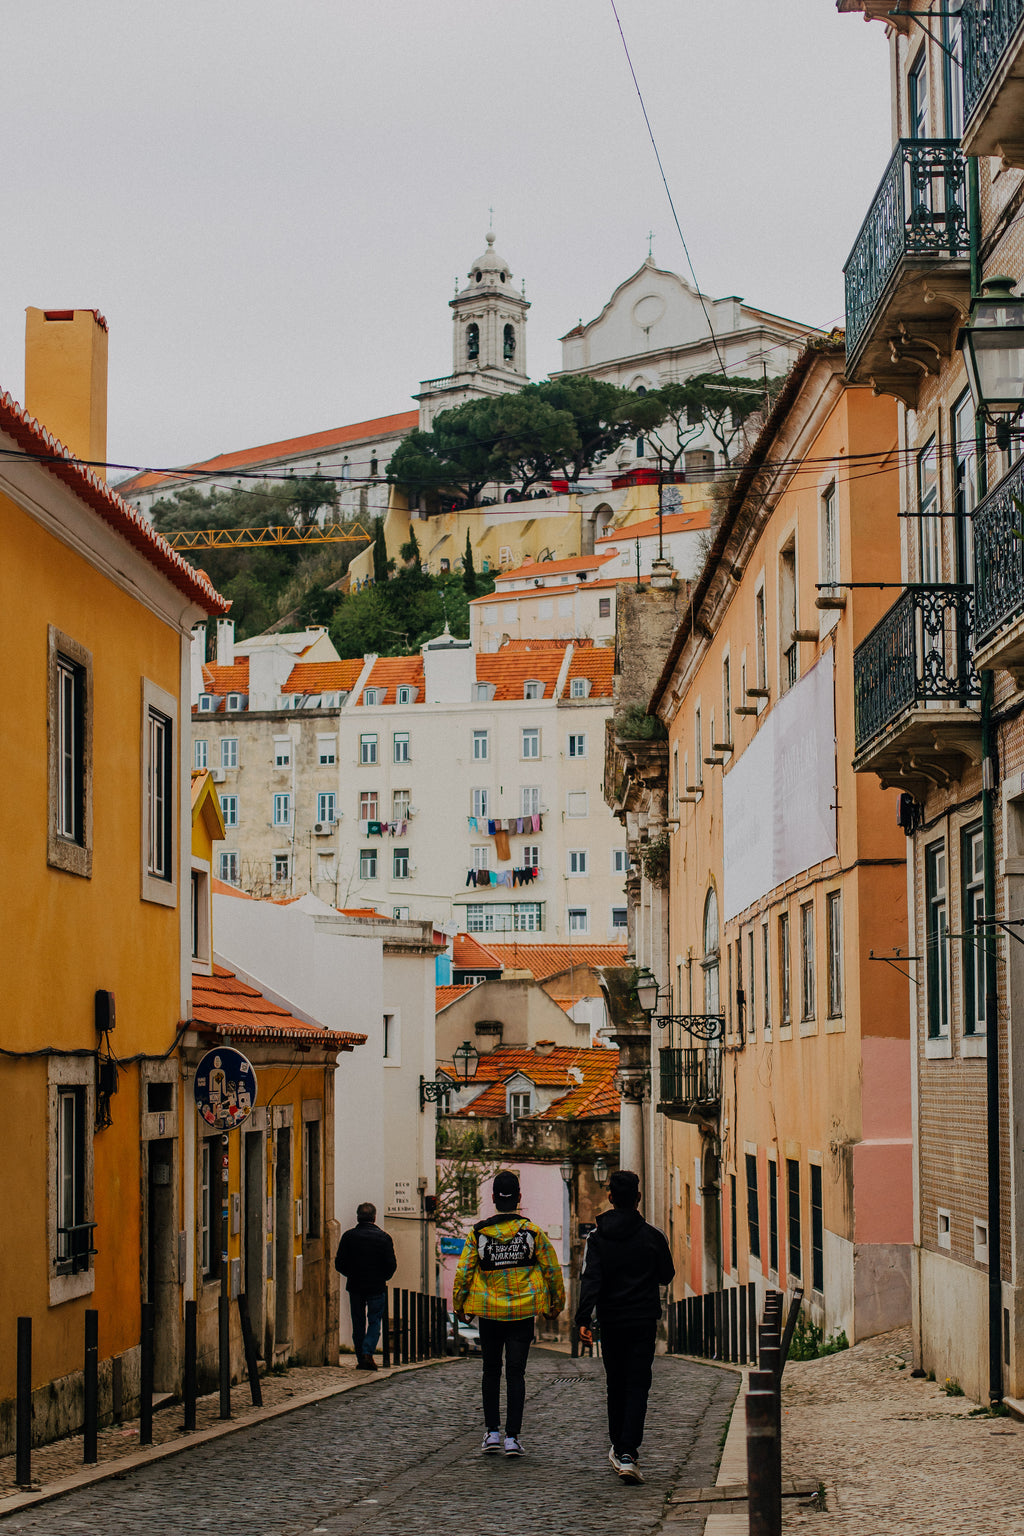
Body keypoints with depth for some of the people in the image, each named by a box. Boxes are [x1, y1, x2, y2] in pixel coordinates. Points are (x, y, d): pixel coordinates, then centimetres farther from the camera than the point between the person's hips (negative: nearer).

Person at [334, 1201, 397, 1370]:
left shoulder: (348, 1236, -3)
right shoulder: (383, 1237, -6)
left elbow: (339, 1263, -1)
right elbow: (391, 1265, -6)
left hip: (355, 1286, 1)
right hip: (377, 1287, -1)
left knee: (358, 1323, 11)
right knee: (374, 1321, 6)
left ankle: (361, 1358, 11)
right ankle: (368, 1351, -14)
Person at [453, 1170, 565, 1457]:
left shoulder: (478, 1233, -4)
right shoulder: (533, 1232, -3)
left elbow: (463, 1272, -3)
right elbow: (552, 1270, 1)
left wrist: (459, 1307, 10)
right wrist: (556, 1304, 15)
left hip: (488, 1313, 0)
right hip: (523, 1314, 0)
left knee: (491, 1371, 15)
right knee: (516, 1373, 3)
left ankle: (492, 1433, 13)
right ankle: (512, 1436, -2)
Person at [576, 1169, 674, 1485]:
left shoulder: (597, 1237, -3)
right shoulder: (651, 1236, -4)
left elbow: (591, 1279, -14)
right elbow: (667, 1275, 7)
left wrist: (583, 1319, -21)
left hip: (611, 1321, 1)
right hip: (643, 1320, -1)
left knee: (616, 1385, 16)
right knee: (637, 1386, -3)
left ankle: (619, 1449, 25)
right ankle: (627, 1454, -16)